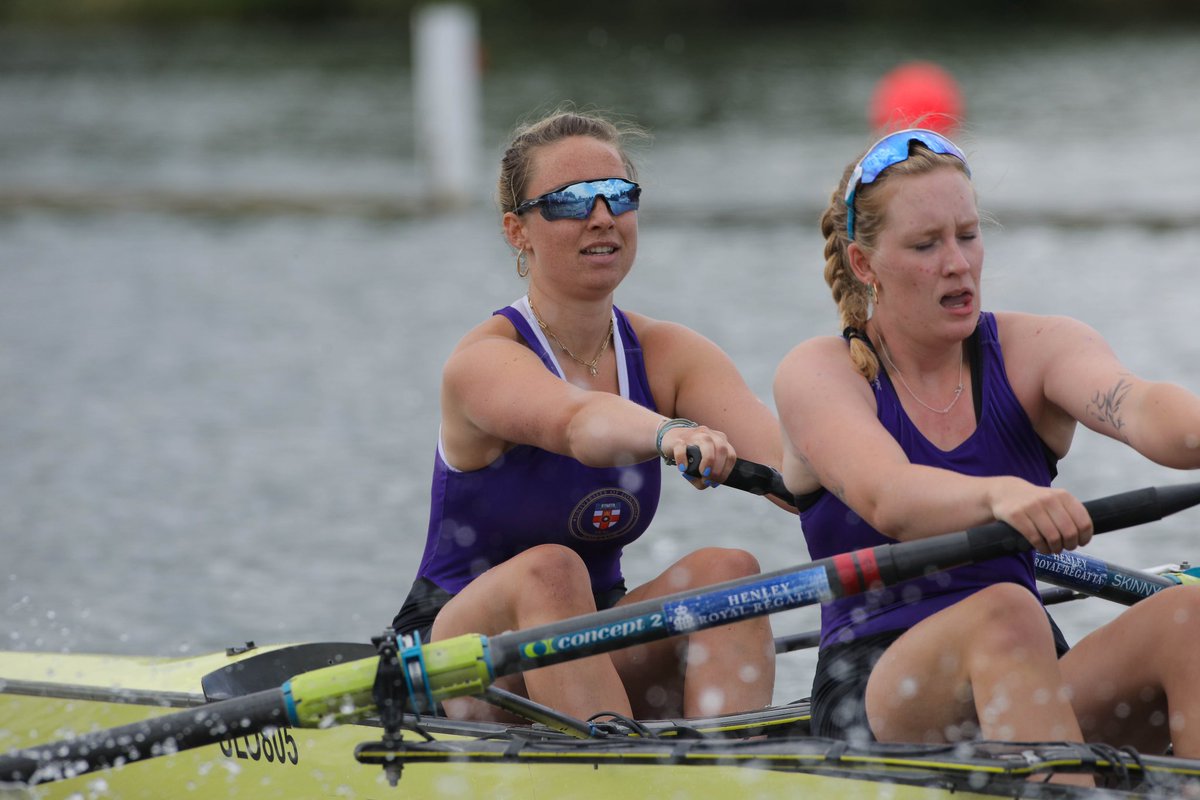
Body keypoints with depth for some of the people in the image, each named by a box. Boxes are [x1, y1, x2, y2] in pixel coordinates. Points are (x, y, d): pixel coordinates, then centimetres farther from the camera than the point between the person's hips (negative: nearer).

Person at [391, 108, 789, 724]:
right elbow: (577, 422, -39)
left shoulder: (668, 355, -1)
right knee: (548, 570, -34)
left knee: (726, 570, -23)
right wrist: (669, 434, -61)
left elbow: (776, 450, -20)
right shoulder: (485, 360, -16)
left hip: (599, 660, 5)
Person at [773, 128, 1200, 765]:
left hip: (1032, 689, 4)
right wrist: (999, 496, -45)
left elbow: (1138, 407, -17)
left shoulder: (1035, 349, 7)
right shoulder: (818, 374, -1)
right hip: (871, 697, -3)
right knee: (1002, 613, -35)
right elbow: (887, 498, -22)